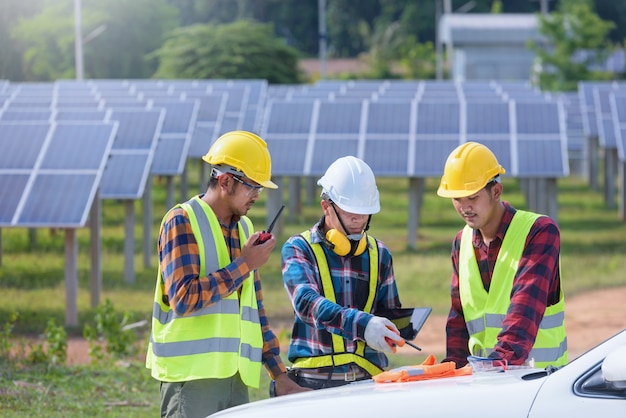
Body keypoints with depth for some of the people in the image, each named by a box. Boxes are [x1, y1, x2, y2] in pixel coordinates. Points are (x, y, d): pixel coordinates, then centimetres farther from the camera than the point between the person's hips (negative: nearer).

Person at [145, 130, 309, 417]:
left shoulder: (244, 228, 18)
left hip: (235, 377, 7)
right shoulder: (182, 221, -6)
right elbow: (183, 298, -18)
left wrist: (279, 373, 17)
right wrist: (244, 265, -13)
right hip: (192, 374, -7)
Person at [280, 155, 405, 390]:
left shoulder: (379, 254, 16)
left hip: (367, 379, 3)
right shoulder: (299, 248, 2)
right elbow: (306, 302, -16)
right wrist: (362, 324, -30)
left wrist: (395, 329, -2)